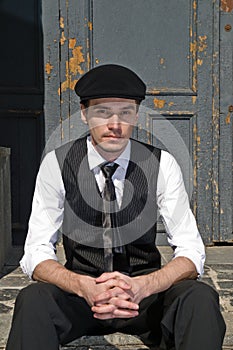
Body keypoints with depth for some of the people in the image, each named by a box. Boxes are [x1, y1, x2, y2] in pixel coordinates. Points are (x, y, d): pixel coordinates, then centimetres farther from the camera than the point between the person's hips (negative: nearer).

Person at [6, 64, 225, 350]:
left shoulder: (161, 164, -7)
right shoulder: (57, 164, -8)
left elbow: (191, 251, -10)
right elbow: (36, 253, -10)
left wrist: (142, 286, -31)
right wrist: (83, 286, -32)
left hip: (145, 292, 1)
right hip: (80, 291, -1)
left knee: (200, 298, -29)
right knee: (32, 299, -33)